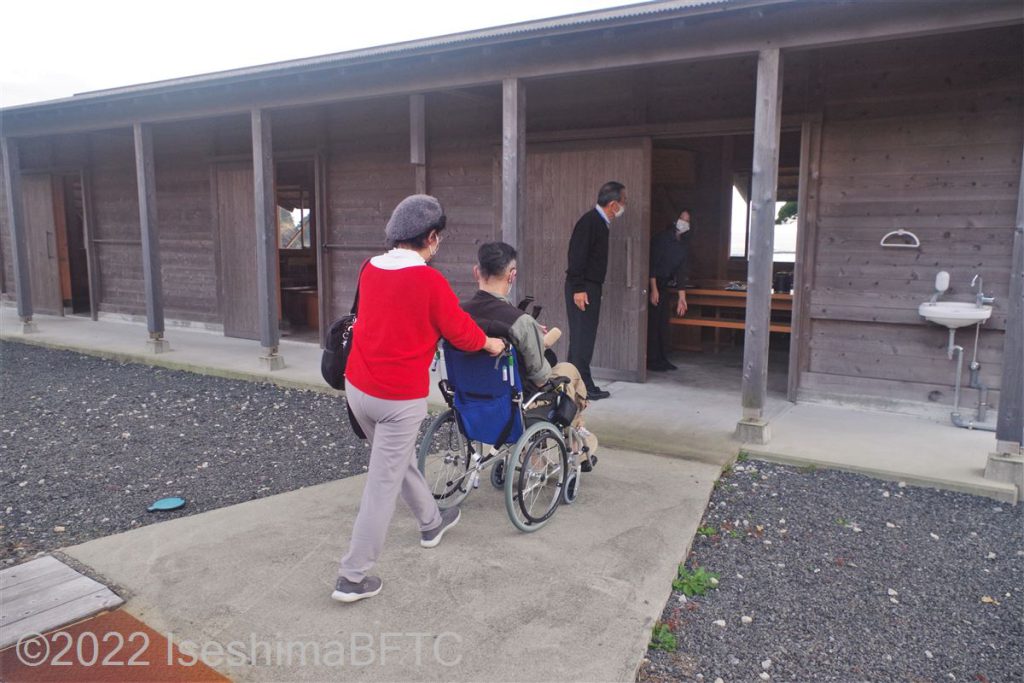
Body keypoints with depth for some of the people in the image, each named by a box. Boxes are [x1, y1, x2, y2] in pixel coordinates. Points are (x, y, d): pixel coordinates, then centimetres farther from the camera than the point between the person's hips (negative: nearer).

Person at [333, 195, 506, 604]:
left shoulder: (370, 270, 3)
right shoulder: (429, 281, -17)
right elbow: (460, 331, -7)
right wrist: (490, 344, 12)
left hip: (357, 387, 8)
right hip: (399, 398, -8)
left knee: (400, 459, 26)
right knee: (383, 484, 4)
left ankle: (431, 522, 48)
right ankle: (353, 578, 13)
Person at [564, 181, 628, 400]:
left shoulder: (600, 223, 16)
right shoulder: (589, 221, -14)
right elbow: (576, 255, -20)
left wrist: (584, 288, 17)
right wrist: (578, 288, -23)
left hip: (591, 287, 10)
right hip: (582, 288, -10)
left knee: (584, 338, 12)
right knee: (582, 338, -7)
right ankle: (582, 385, -2)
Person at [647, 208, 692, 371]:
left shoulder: (684, 244, 7)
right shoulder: (662, 237, -13)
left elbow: (682, 271, 8)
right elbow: (652, 263, -17)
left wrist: (682, 297, 5)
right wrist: (654, 289, -20)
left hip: (664, 284, 7)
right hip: (652, 283, -7)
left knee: (663, 321, 7)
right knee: (653, 320, -9)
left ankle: (662, 359, 13)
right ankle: (652, 360, -5)